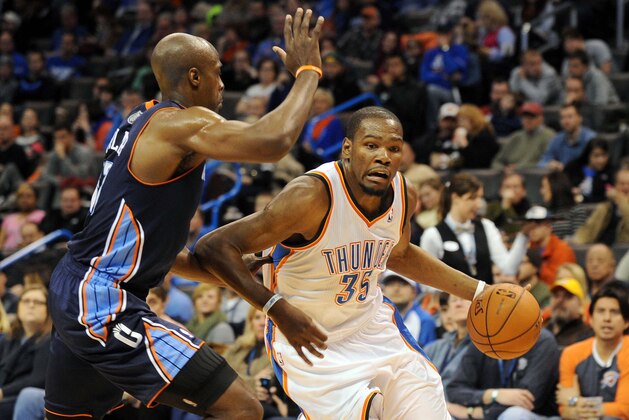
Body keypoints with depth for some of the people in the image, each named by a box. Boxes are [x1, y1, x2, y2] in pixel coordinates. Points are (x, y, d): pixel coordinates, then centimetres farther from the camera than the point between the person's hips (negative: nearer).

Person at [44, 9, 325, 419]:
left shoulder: (144, 121, 17)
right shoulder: (182, 123, -13)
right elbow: (274, 140, -30)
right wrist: (308, 70, -15)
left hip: (73, 292, 11)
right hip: (105, 304, -11)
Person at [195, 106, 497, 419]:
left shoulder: (404, 197, -7)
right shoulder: (312, 196, -28)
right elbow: (213, 248, -29)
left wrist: (475, 291, 15)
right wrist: (277, 308, -37)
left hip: (373, 325, 7)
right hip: (307, 338, -6)